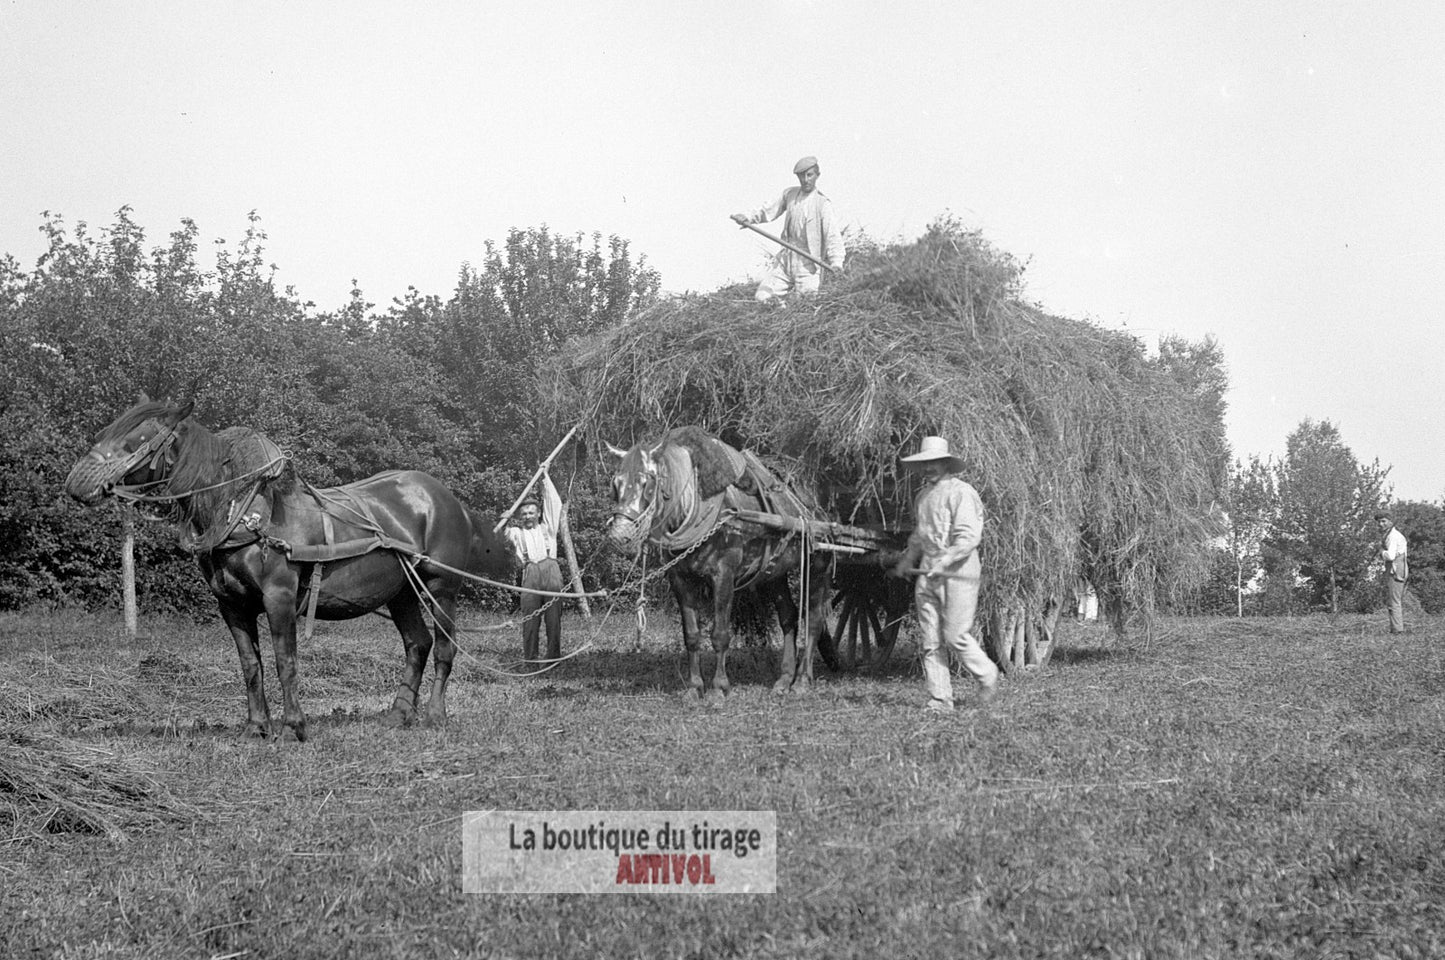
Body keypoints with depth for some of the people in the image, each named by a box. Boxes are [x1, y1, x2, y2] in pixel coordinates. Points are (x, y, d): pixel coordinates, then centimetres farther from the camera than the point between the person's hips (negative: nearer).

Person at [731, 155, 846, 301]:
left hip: (806, 265, -5)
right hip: (785, 258, 5)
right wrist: (749, 218, -1)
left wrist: (836, 261, -33)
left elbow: (832, 235, -19)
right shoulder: (789, 194, 6)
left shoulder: (823, 204, -12)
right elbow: (769, 212, 16)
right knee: (762, 297, 0)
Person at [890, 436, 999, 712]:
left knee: (955, 635, -7)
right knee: (931, 641, 3)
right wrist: (905, 562, 35)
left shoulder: (961, 493, -8)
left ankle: (987, 676, 18)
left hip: (958, 574, -7)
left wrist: (945, 561, -26)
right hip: (927, 576, 7)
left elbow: (968, 537, -17)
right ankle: (940, 700, 6)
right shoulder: (923, 495, 17)